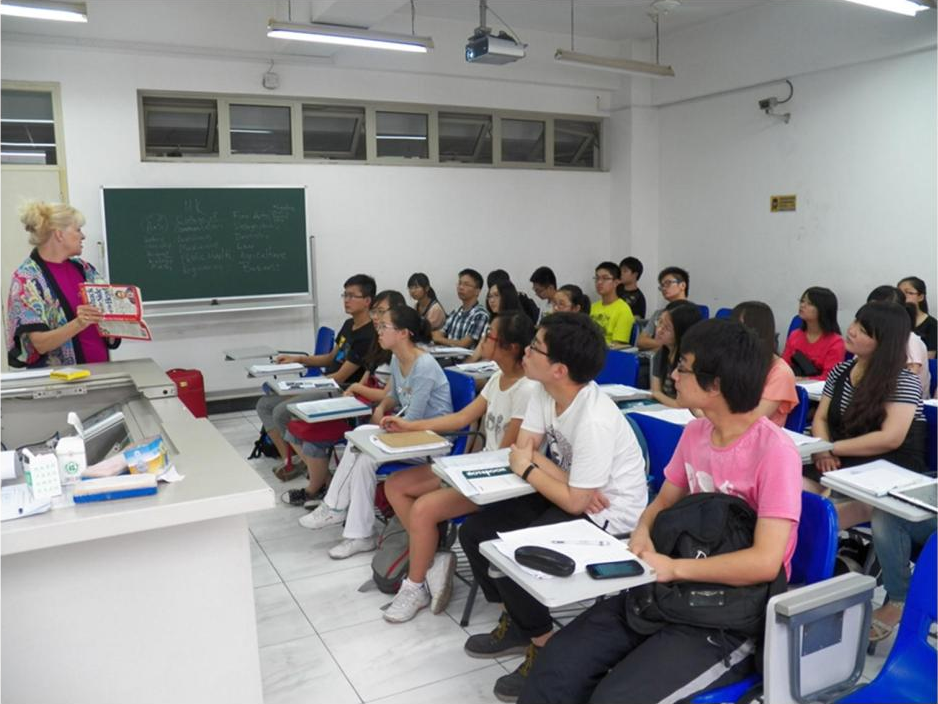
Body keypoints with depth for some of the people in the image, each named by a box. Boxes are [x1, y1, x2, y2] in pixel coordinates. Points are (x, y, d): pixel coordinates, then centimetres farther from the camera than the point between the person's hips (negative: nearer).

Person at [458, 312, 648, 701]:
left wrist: (528, 470, -13)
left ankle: (545, 647, 2)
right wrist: (563, 478, -20)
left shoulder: (595, 421, -32)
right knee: (475, 532, 2)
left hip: (608, 515, -9)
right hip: (574, 492, 9)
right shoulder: (544, 391, -6)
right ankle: (516, 621, 19)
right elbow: (522, 449, -3)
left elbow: (575, 501, -26)